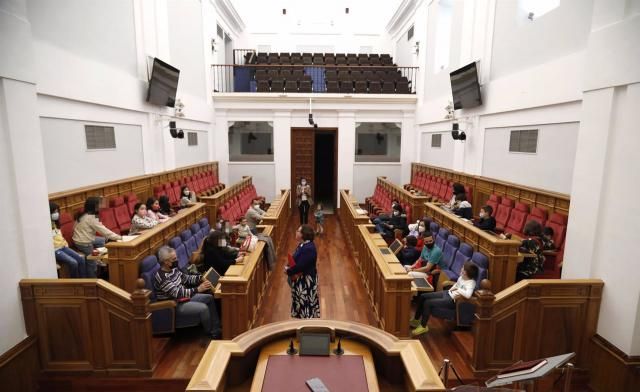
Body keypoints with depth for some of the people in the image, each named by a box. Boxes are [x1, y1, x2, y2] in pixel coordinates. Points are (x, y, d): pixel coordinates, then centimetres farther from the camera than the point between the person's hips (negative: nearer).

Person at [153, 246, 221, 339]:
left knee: (209, 297, 7)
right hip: (174, 306, -10)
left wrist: (201, 278, -3)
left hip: (183, 297, 10)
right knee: (203, 308, -24)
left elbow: (186, 278, 13)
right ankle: (211, 334, 2)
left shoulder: (173, 269, 0)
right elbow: (178, 293, -33)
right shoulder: (161, 277, -28)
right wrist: (198, 289, -39)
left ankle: (217, 329, 13)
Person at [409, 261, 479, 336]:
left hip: (452, 300, -9)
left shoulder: (471, 283, -22)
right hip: (447, 293, 9)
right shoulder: (462, 277, 2)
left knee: (428, 303, -22)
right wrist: (451, 289, 5)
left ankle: (423, 327, -3)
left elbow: (468, 295, -41)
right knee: (422, 297, 2)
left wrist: (458, 289, -27)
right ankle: (416, 320, 17)